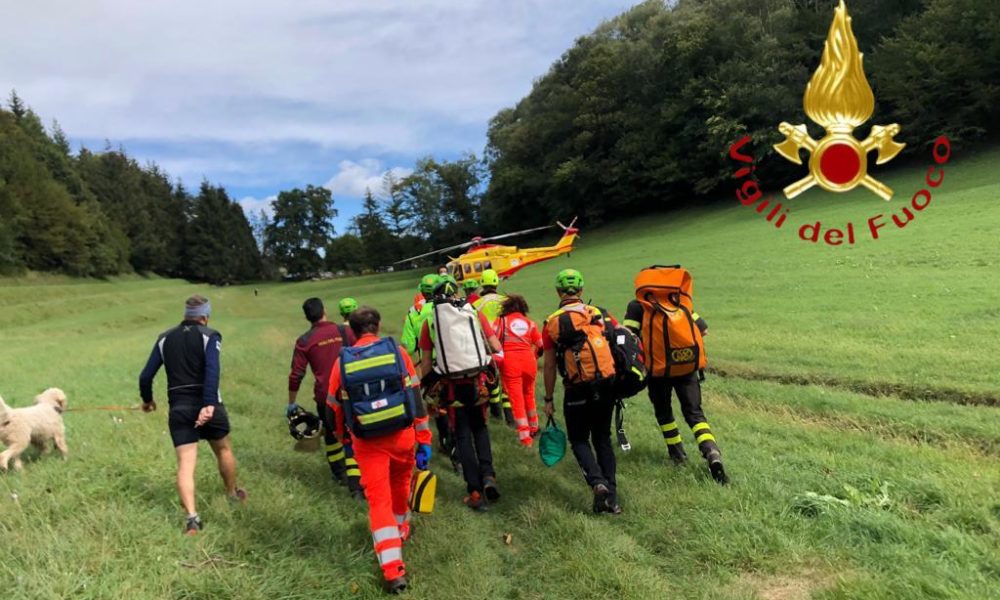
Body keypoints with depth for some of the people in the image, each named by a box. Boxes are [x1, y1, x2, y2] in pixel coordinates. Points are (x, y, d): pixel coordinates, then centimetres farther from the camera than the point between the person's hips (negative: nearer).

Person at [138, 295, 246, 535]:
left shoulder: (165, 338, 9)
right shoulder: (209, 336, -4)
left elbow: (146, 376, 7)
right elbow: (212, 370, -22)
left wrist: (148, 400, 25)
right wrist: (209, 404, -27)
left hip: (179, 409, 2)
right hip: (207, 406, -2)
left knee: (185, 464, 2)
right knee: (223, 450, 21)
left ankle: (192, 517, -11)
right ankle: (233, 494, 39)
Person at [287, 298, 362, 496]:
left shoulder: (304, 341, -4)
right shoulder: (345, 331, -3)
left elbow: (296, 375, -4)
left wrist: (291, 403, 7)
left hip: (325, 396, 1)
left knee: (331, 433, 24)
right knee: (351, 438, 4)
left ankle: (338, 472, 37)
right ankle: (356, 484, -5)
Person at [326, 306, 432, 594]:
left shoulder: (342, 361, -2)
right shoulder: (397, 351, -4)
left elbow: (335, 406, 8)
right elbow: (415, 397, -5)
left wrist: (343, 438, 26)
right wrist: (424, 440, 0)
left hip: (367, 441, -1)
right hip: (402, 435, 1)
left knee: (378, 499, 4)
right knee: (400, 486, 26)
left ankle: (393, 569, -2)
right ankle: (401, 530, 50)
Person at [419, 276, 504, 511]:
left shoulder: (430, 322, 0)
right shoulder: (475, 313, 1)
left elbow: (426, 362, 1)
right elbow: (497, 348, -1)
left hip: (452, 387, -1)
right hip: (477, 383, 1)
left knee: (463, 437, 9)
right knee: (480, 430, 22)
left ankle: (475, 493, 9)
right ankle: (488, 475, 5)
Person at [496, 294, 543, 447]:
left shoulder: (502, 320, 7)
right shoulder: (530, 323, 13)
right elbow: (541, 345, 11)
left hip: (509, 361, -3)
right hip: (528, 360, 3)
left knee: (516, 399, 2)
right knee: (528, 394, 23)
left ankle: (524, 436, -2)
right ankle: (533, 427, 38)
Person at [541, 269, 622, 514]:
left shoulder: (552, 323, -3)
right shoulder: (599, 313, 4)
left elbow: (549, 366, 0)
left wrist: (548, 399, 9)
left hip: (578, 390, -3)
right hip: (606, 384, 3)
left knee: (579, 440, 13)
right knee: (603, 438, 16)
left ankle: (597, 482, -10)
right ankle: (611, 496, 14)